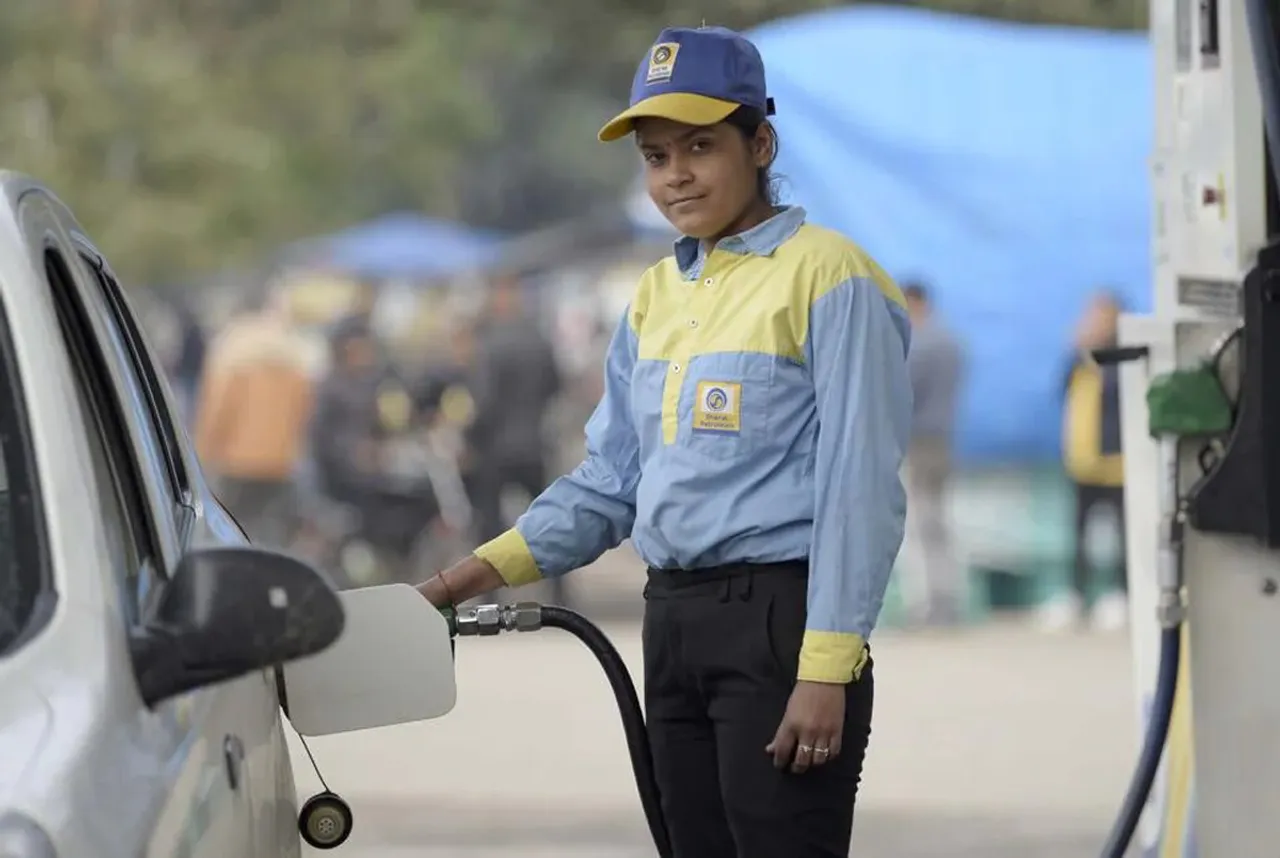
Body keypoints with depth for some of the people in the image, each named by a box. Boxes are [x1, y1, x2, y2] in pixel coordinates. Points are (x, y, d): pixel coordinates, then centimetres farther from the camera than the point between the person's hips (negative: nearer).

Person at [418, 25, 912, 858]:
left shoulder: (826, 277, -8)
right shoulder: (657, 296, 15)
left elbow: (859, 490, -13)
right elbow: (610, 480, 18)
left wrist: (826, 670, -19)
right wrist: (490, 568, 4)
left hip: (778, 616, -8)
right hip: (673, 622, 8)